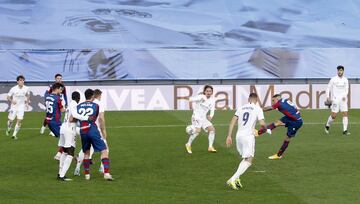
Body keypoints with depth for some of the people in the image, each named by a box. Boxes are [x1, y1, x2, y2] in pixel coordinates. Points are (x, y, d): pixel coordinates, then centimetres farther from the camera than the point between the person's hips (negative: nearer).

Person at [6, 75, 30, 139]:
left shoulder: (26, 88, -6)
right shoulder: (13, 89, -14)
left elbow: (27, 95, 15)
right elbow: (8, 97, -6)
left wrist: (27, 102, 4)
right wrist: (12, 101, -26)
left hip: (21, 107, 2)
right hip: (14, 107, -1)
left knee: (19, 121, -10)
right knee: (11, 120, 3)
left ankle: (14, 134, 3)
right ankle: (8, 129, 36)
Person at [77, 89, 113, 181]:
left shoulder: (79, 106, 11)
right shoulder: (96, 106, 5)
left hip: (83, 132, 4)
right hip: (93, 131, -4)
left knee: (86, 153, 20)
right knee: (104, 151, -1)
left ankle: (87, 174, 20)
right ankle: (106, 173, -14)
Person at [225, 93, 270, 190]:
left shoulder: (241, 108, 12)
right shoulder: (258, 109, 0)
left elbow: (232, 122, 6)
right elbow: (262, 123, -10)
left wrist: (229, 136, 7)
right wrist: (267, 129, 12)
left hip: (239, 135, 5)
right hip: (248, 136, -5)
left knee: (245, 159, 22)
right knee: (248, 161, -1)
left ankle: (236, 178, 6)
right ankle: (232, 179, -16)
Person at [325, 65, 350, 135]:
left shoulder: (345, 80, 8)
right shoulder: (333, 79, -3)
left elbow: (346, 89, 14)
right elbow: (328, 88, 3)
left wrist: (345, 96, -5)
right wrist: (328, 97, -7)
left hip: (343, 100, 3)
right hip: (335, 100, -3)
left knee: (345, 114, -7)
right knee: (333, 115, -5)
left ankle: (345, 130, -5)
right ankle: (327, 125, 21)